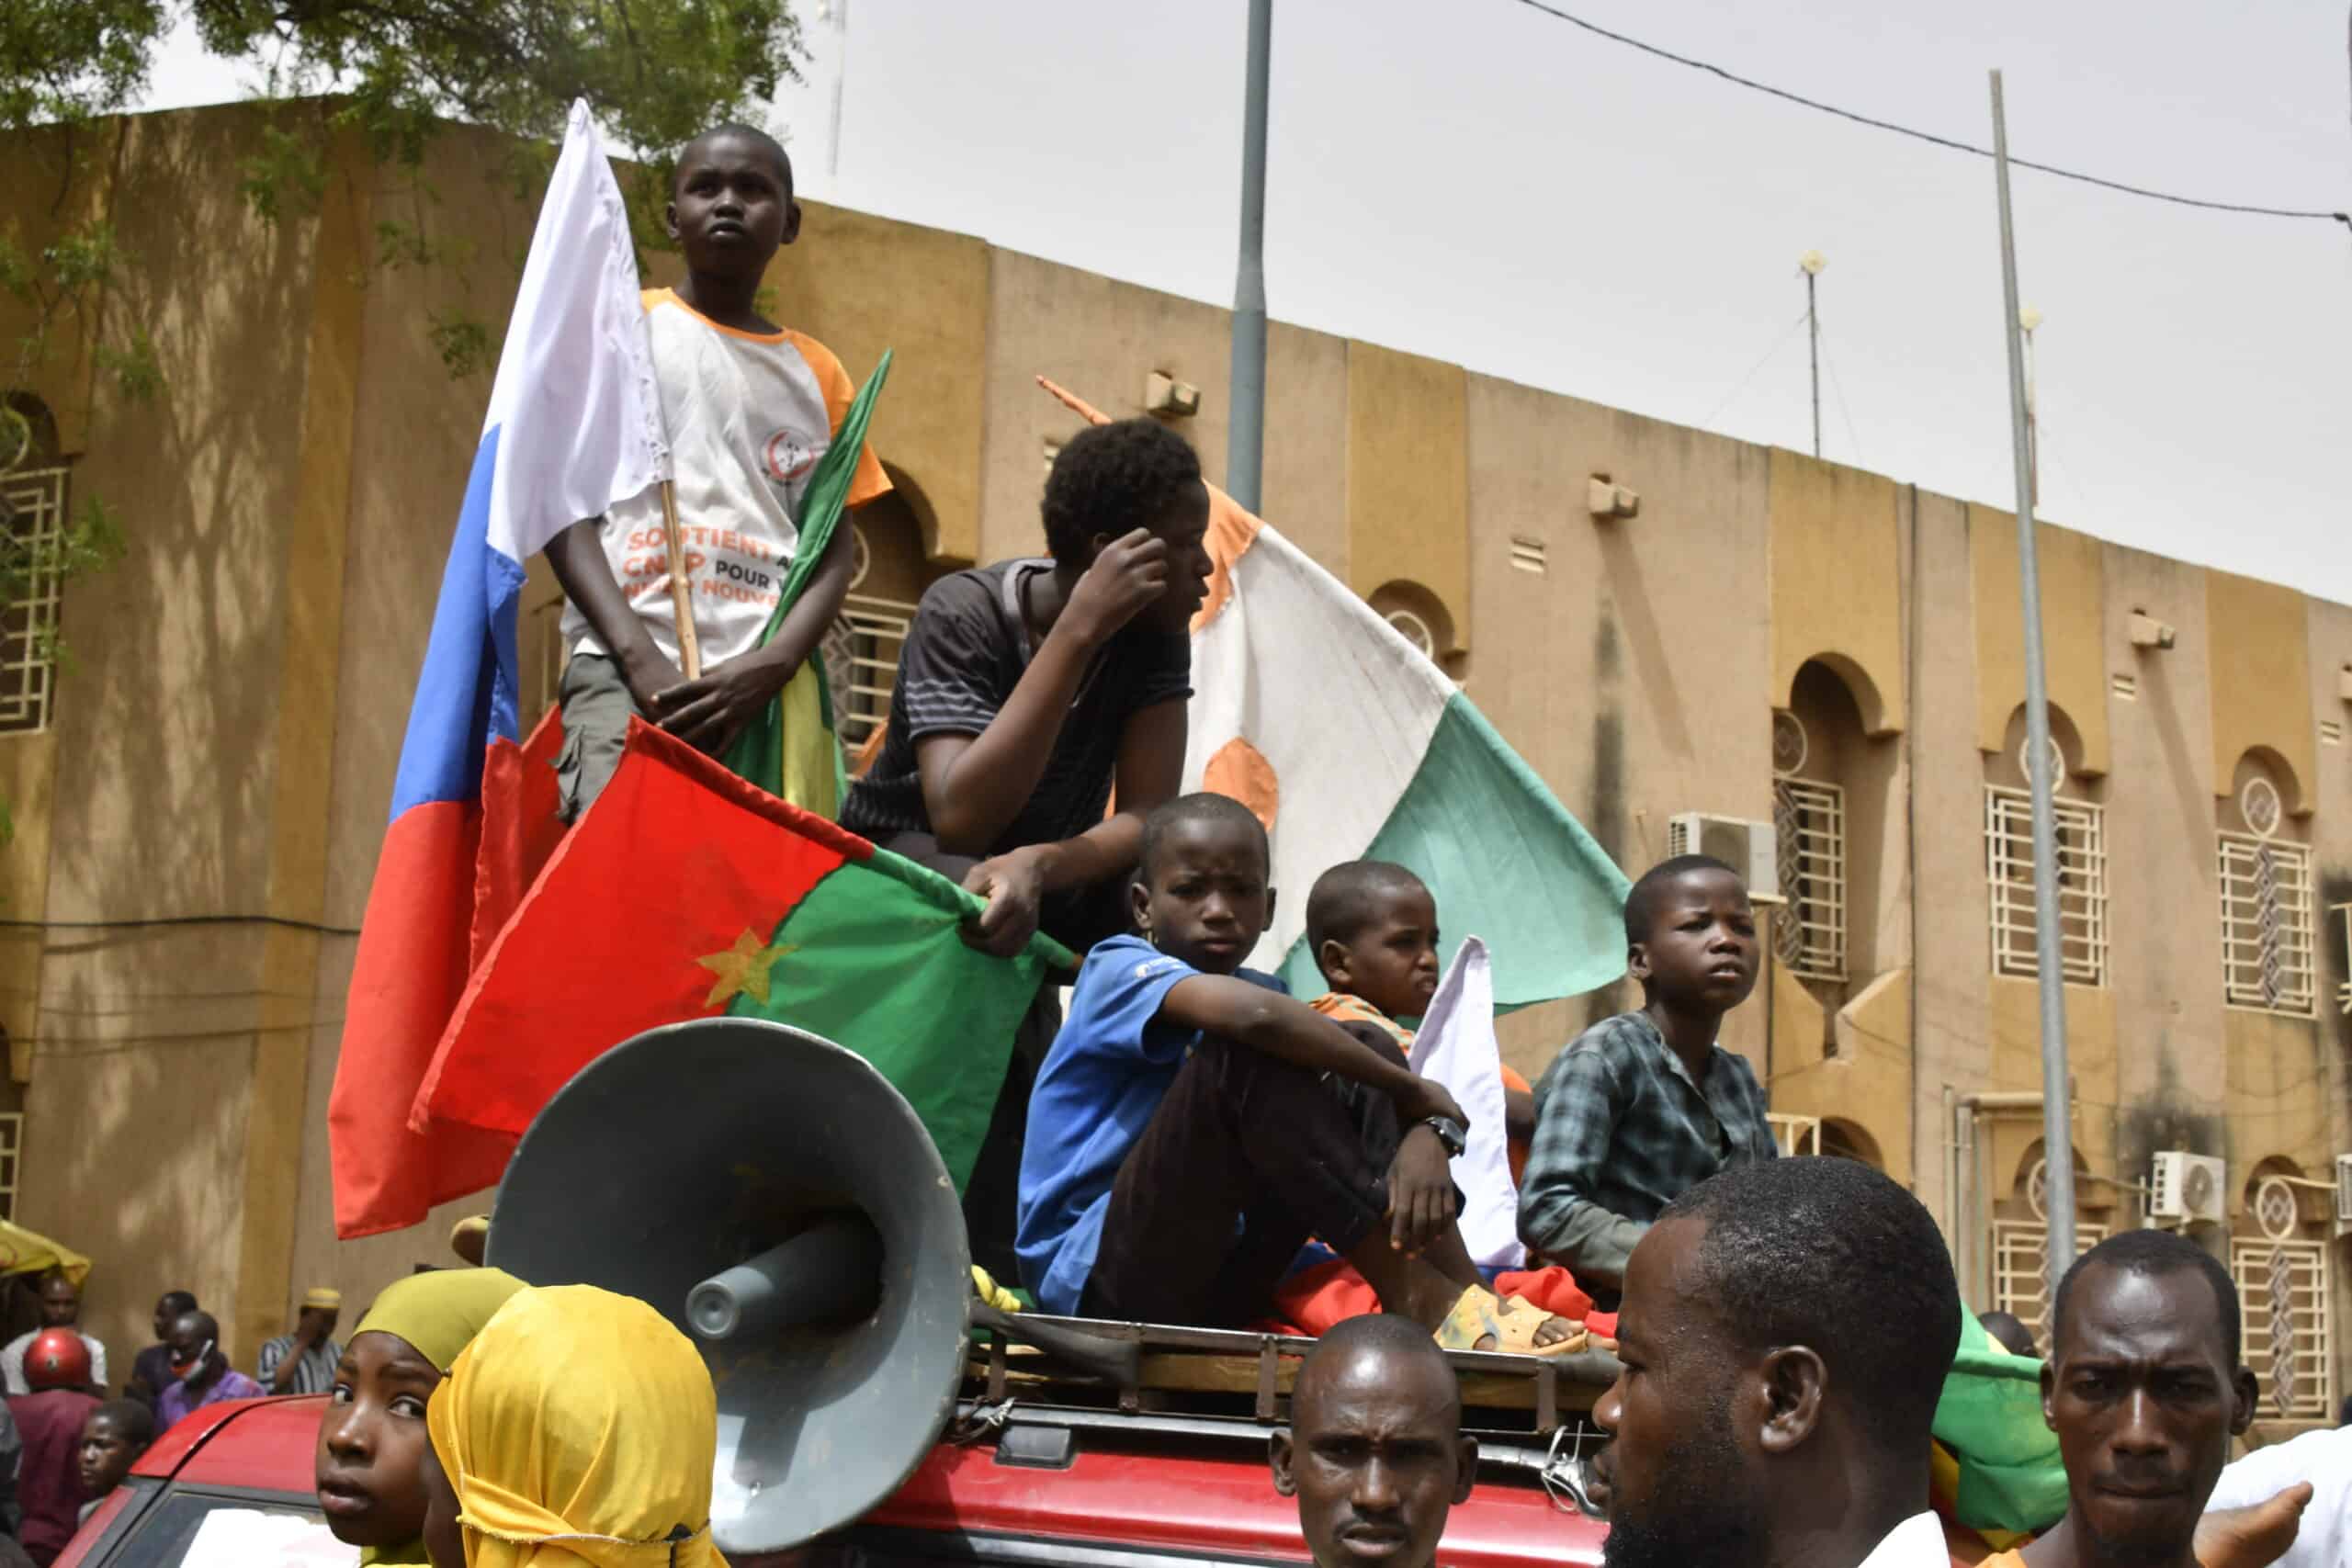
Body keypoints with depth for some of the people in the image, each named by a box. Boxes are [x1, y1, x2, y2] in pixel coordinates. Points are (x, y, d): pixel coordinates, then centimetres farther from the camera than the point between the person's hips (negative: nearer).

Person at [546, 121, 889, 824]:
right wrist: (639, 657, -11)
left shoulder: (818, 372, 20)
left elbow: (835, 549, 13)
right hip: (624, 668, -3)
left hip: (768, 685, 3)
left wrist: (770, 666, -8)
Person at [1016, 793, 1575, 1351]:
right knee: (1246, 1049, -26)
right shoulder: (1119, 969, -11)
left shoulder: (1266, 990, 12)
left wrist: (1428, 1135, -25)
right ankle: (1416, 1295, -24)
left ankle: (1465, 1298, -14)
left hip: (1211, 1277, 7)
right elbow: (1252, 1013, -32)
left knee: (1362, 1046, -3)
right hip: (1091, 1275, -7)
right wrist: (1412, 1088, -21)